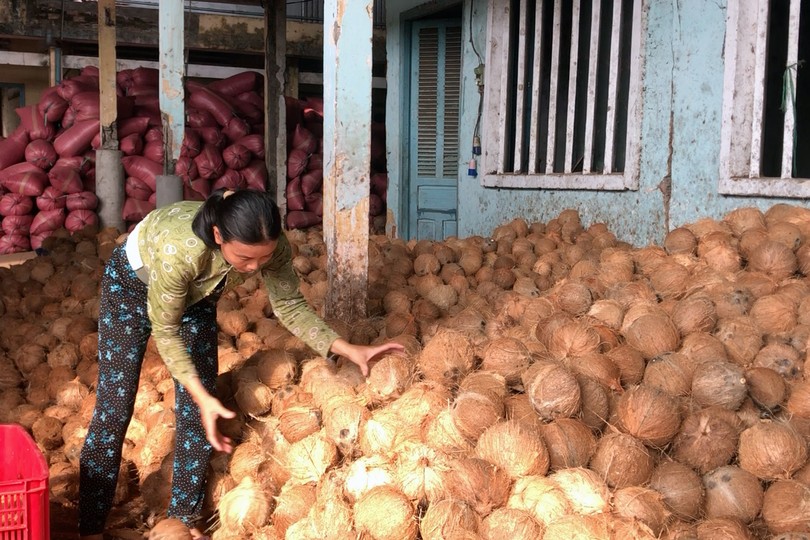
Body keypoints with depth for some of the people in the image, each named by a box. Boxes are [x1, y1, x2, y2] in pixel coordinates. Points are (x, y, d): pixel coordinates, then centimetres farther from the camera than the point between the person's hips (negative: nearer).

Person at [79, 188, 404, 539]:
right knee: (114, 408, -4)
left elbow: (290, 306, -16)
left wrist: (347, 349, -25)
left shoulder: (270, 245, -32)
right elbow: (164, 330, -29)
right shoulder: (180, 249, -45)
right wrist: (202, 396, -35)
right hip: (131, 282, -4)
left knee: (197, 408, 1)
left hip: (195, 292, 4)